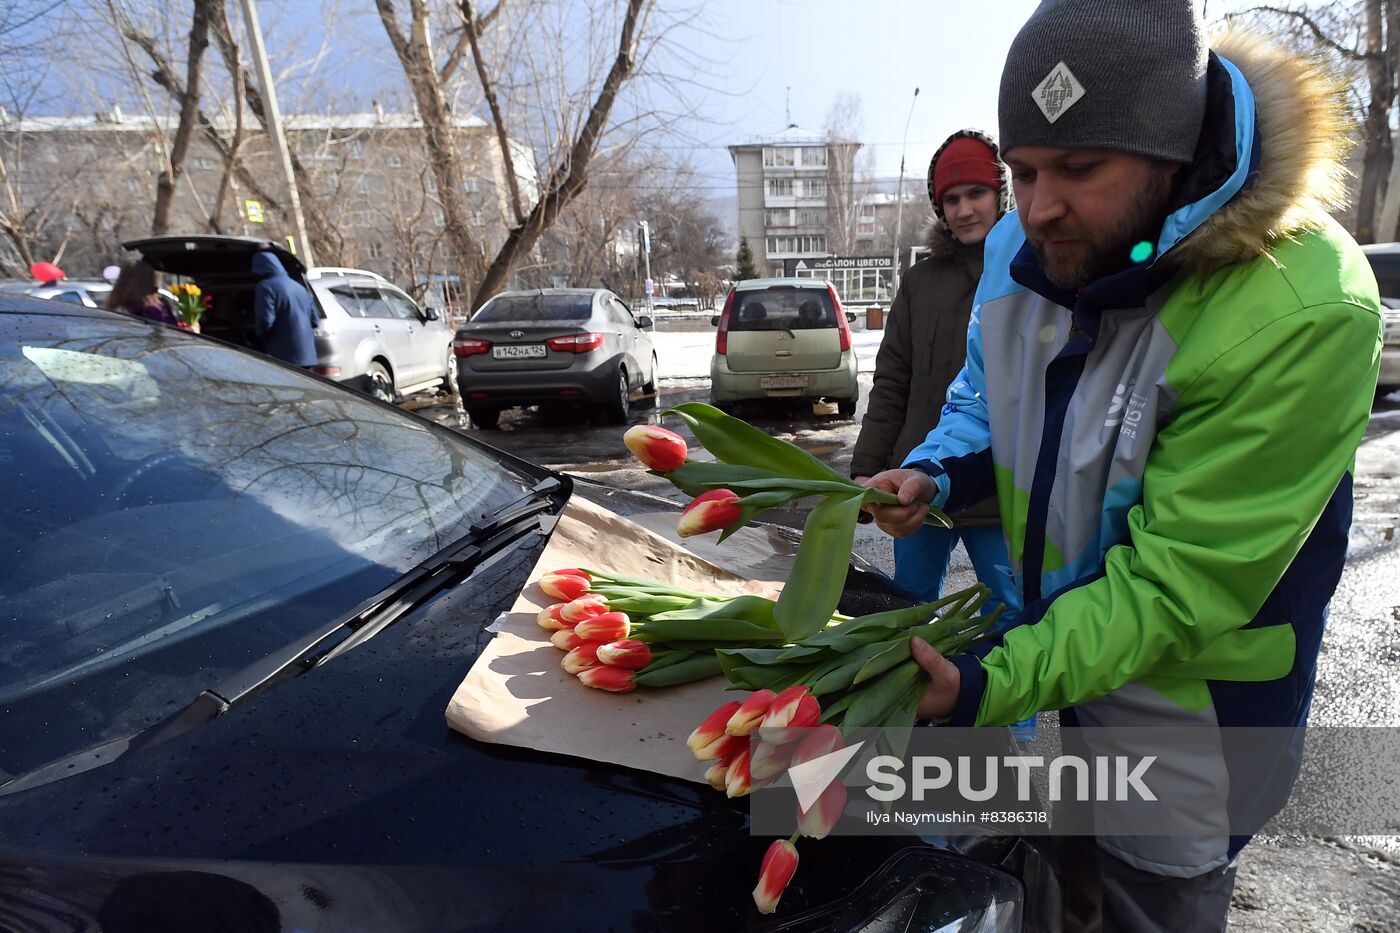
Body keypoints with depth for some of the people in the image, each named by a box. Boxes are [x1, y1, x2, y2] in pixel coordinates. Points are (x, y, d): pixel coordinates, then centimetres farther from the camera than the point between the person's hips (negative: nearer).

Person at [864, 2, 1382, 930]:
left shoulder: (1301, 313, -29)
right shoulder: (1024, 247, -9)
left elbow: (1175, 579, -29)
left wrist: (992, 686, -36)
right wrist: (937, 474, -14)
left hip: (1179, 709, -5)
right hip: (1043, 648, 5)